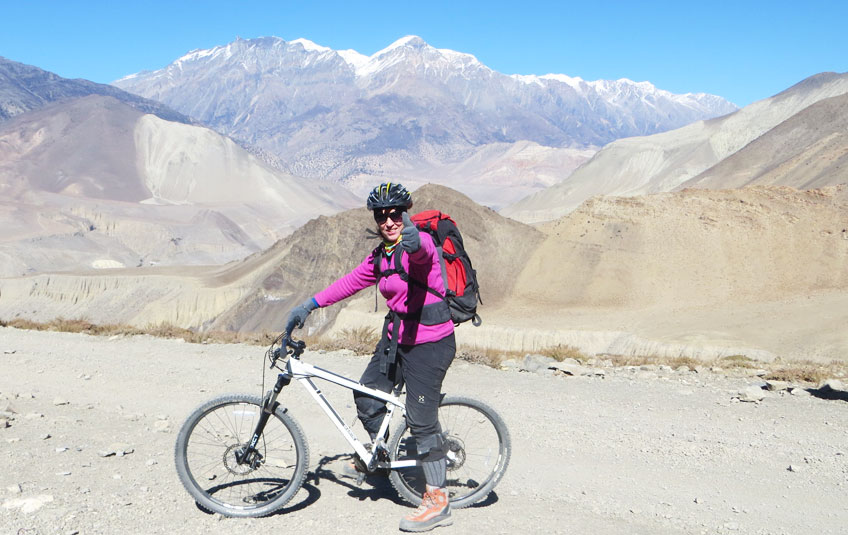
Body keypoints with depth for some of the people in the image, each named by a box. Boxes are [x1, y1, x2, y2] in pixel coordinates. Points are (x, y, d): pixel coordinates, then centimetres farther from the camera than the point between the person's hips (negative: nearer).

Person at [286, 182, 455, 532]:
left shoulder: (419, 244, -16)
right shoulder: (380, 256, 9)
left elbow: (423, 251, -40)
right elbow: (352, 281, 16)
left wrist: (412, 242, -65)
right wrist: (310, 305, 13)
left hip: (429, 342, -8)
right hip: (396, 337, 8)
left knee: (421, 420, -6)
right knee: (366, 395, 14)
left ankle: (437, 502, 4)